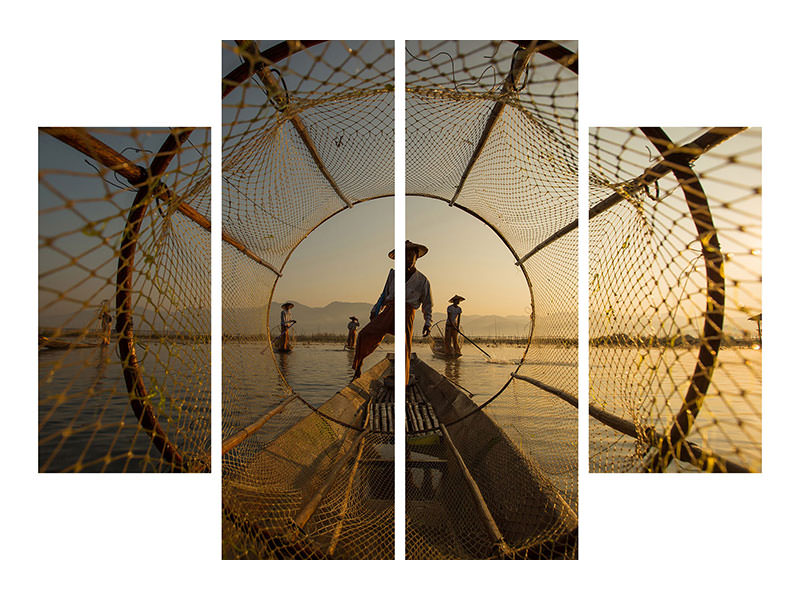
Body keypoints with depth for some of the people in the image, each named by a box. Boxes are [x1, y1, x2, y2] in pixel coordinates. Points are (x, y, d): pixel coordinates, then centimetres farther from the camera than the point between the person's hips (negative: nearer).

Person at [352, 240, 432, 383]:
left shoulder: (422, 280, 12)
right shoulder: (394, 273, 18)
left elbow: (428, 305, 15)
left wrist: (428, 323, 3)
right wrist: (375, 310, 10)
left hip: (406, 314, -2)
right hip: (389, 310, 2)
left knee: (404, 349, -6)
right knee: (365, 334, -15)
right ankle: (357, 367, 2)